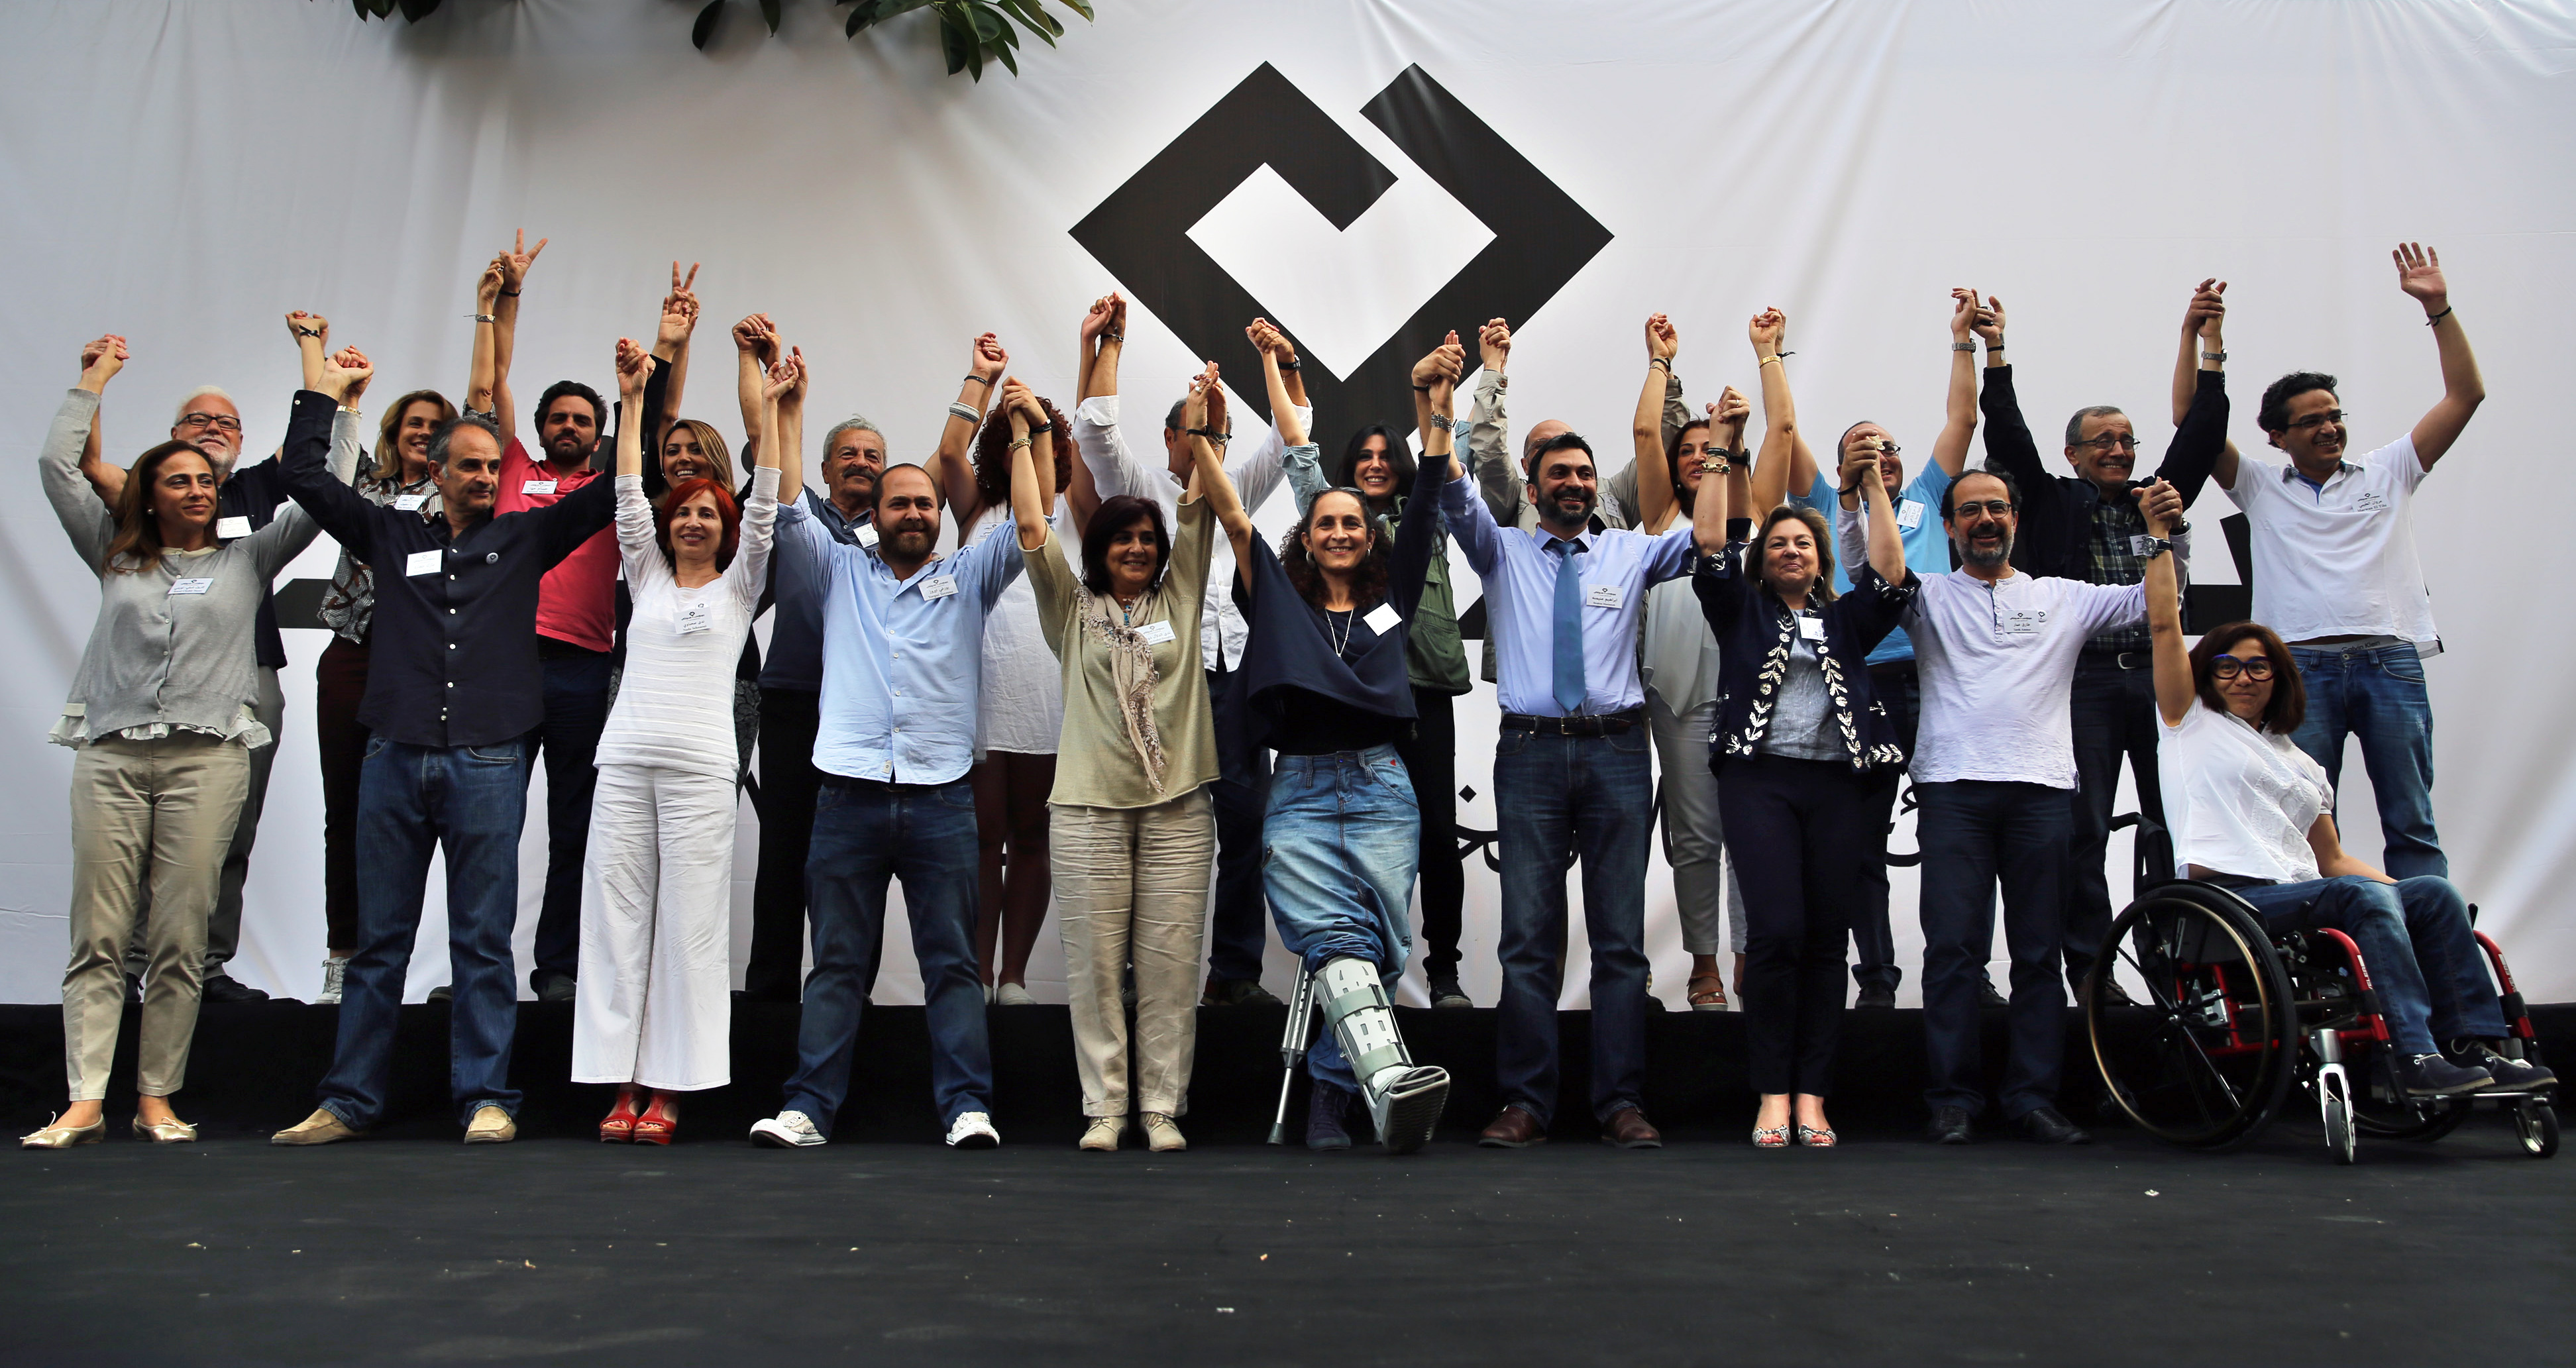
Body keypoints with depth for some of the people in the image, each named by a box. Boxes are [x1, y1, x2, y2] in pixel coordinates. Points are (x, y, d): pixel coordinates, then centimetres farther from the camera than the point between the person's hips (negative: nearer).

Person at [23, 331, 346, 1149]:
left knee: (178, 941, -2)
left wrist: (335, 401, 12)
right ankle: (85, 1104, -2)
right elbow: (58, 468, 18)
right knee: (97, 935, -3)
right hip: (110, 753, 1)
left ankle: (157, 1099, 4)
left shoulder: (248, 560, 15)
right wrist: (94, 382, 24)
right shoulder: (116, 557, 18)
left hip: (207, 755, -1)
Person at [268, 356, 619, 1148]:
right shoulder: (393, 534, 14)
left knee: (483, 940, 1)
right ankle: (351, 1100, 15)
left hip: (489, 763, -1)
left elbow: (608, 492, 8)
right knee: (379, 937, 7)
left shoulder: (523, 538, 11)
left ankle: (486, 1099, 6)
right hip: (395, 757, 2)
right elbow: (305, 477, 14)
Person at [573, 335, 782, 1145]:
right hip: (626, 758, 3)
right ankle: (621, 1083, 4)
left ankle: (668, 1087, 0)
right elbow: (627, 497, 10)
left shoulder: (738, 586, 12)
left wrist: (768, 411, -4)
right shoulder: (647, 578, 18)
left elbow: (763, 510, 2)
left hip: (700, 766, -3)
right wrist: (632, 399, 5)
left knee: (690, 923, -4)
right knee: (617, 917, 0)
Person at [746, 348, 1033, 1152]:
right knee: (838, 964, 4)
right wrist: (788, 413, 5)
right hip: (850, 793, 1)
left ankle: (968, 1107, -1)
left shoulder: (968, 577, 14)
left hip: (941, 799, 0)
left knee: (953, 962, 0)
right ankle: (808, 1108, 5)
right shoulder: (839, 572, 15)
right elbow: (787, 511, 7)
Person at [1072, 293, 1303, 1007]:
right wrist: (1109, 345, -4)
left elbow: (1288, 437, 20)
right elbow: (1096, 427, -2)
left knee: (1247, 823, 1)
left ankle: (1236, 973, 8)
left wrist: (1287, 366, 10)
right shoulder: (1140, 489, 10)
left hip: (1235, 674, 5)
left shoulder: (1235, 489, 22)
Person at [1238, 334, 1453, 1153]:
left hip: (1382, 793, 2)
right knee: (1336, 939, -22)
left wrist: (1436, 411, 6)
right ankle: (1391, 1082, -39)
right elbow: (1232, 517, 10)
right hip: (1300, 795, -2)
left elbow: (1428, 507, 13)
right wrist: (1205, 438, 1)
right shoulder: (1279, 599, 17)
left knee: (1378, 953, -5)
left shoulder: (1391, 599, 19)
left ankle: (1331, 1091, 6)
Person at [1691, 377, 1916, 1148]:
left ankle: (1813, 1096, 4)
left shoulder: (1845, 619, 20)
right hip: (1761, 775, -3)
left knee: (1828, 938, -1)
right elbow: (1710, 546, 3)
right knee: (1777, 930, -14)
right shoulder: (1742, 609, 14)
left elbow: (1892, 576, 6)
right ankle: (1772, 1096, -7)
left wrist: (1873, 486, 5)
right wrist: (1718, 461, 1)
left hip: (1837, 780, 3)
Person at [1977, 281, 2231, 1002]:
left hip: (2157, 673, 3)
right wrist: (1996, 354, -8)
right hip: (2084, 679, -3)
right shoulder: (2054, 503, 7)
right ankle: (2089, 962, 5)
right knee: (2084, 828, -1)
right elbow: (2009, 439, -1)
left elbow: (2200, 434, 10)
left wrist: (2209, 344, 3)